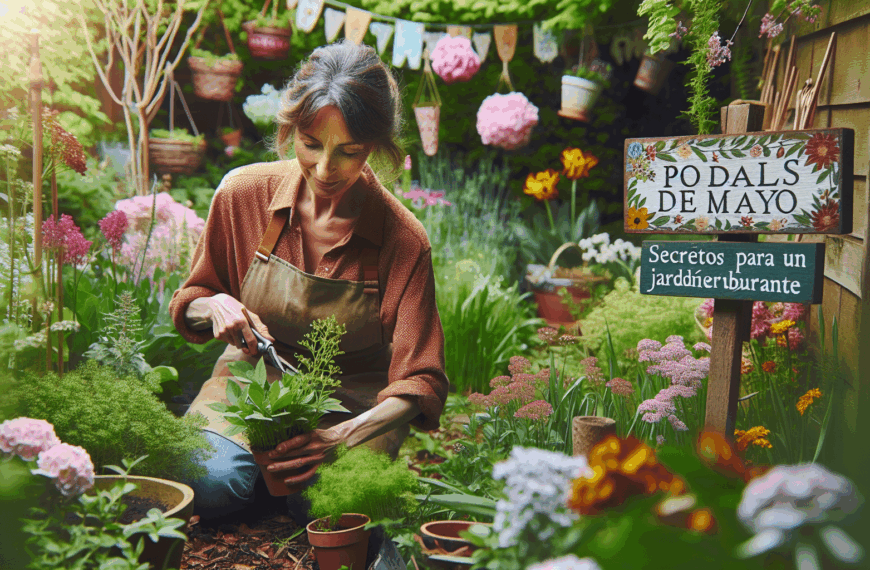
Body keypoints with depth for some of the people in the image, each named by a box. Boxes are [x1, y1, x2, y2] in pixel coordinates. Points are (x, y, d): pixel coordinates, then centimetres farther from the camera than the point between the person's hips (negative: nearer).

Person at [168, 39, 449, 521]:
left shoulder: (403, 240, -18)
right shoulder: (242, 193, -10)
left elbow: (422, 380, -19)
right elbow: (188, 304, 6)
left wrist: (347, 434, -37)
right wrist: (213, 308, -19)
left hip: (353, 401, 0)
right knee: (211, 482, -29)